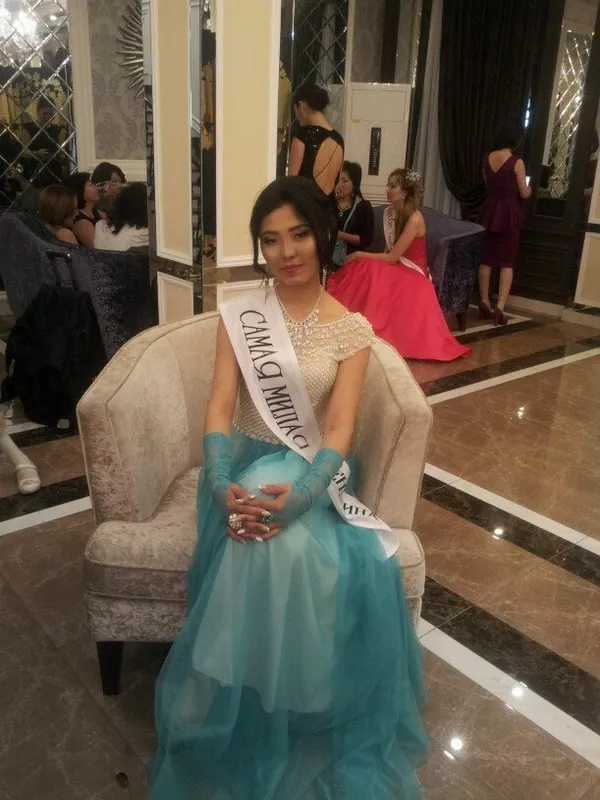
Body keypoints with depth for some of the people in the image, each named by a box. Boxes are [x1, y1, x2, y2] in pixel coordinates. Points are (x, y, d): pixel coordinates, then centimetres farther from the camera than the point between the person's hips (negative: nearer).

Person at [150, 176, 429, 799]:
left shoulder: (350, 328, 0)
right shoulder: (237, 314, 3)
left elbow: (340, 426, -11)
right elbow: (220, 406, -6)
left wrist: (303, 493, -31)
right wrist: (221, 485, -25)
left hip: (312, 472, 0)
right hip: (247, 466, 0)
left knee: (358, 567, -31)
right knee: (278, 550, -32)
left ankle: (316, 718, -5)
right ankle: (259, 717, -10)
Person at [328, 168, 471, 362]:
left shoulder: (414, 219, -20)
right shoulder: (389, 212, 4)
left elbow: (392, 257, -20)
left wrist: (360, 255, -13)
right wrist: (365, 258, -7)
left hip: (412, 275, -7)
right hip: (396, 270, 7)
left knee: (363, 269, -29)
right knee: (365, 272, -22)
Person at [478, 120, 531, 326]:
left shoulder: (487, 159, 3)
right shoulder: (517, 162, -12)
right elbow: (524, 193, -7)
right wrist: (529, 188, 14)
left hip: (489, 211, 5)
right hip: (509, 213, -5)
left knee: (486, 258, 12)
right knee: (507, 262, 0)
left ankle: (484, 303, 18)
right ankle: (500, 308, -7)